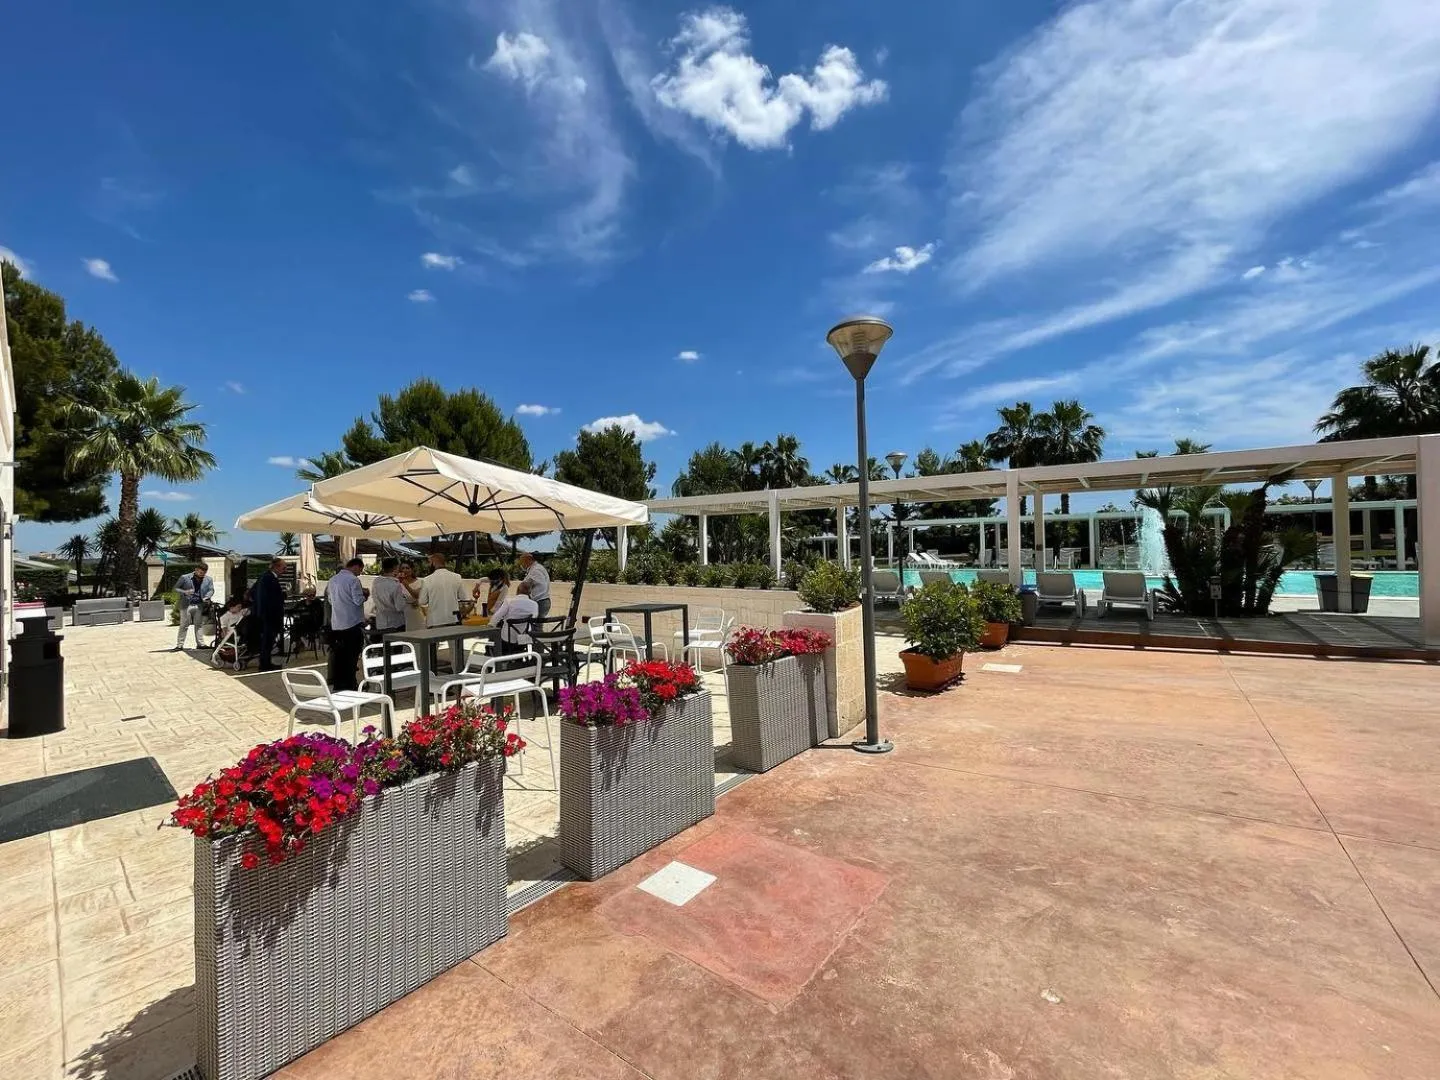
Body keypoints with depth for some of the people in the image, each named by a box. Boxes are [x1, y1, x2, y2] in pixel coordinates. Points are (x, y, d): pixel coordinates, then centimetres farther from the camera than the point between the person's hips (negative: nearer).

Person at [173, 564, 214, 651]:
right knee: (184, 626, 1)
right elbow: (175, 588, 3)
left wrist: (206, 597, -10)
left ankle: (200, 644, 11)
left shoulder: (208, 579, 2)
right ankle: (179, 645, 6)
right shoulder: (185, 578, -4)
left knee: (198, 625, 7)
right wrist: (184, 592, -17)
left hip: (199, 605, 2)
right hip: (186, 605, -2)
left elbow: (211, 590, 9)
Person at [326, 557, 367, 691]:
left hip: (336, 623, 7)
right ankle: (350, 684, 4)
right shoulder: (353, 579, -13)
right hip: (352, 622, -7)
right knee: (352, 655, 1)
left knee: (338, 654, 13)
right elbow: (358, 600, -16)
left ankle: (338, 683, 20)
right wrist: (364, 594, 3)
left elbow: (330, 599, 19)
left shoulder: (333, 579, 10)